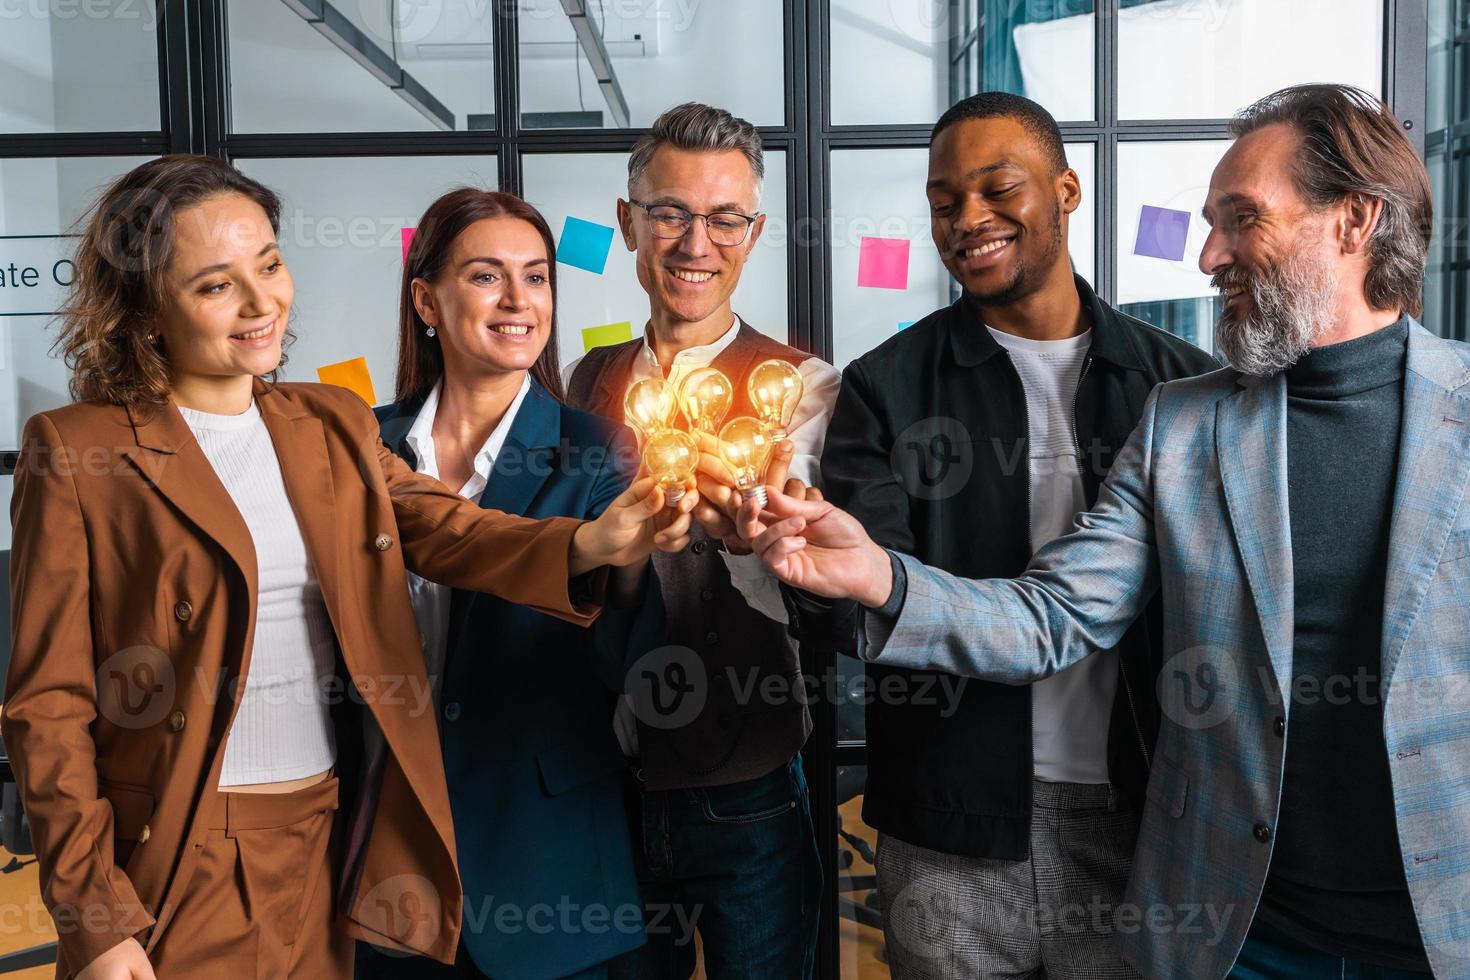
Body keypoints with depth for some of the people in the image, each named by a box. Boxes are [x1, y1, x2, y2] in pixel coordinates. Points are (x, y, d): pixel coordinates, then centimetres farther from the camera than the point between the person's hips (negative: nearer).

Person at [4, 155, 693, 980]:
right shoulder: (76, 450, -8)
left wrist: (592, 543, -30)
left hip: (328, 847, 4)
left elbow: (447, 530, -11)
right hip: (174, 868, -4)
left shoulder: (335, 425, 6)